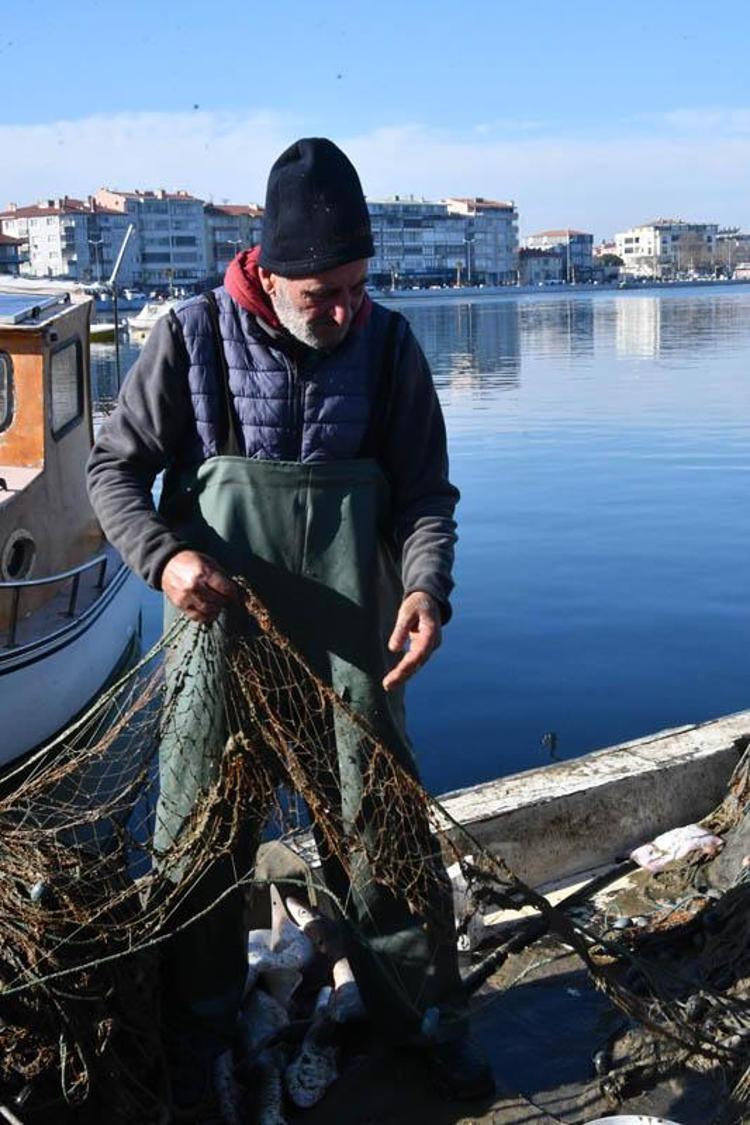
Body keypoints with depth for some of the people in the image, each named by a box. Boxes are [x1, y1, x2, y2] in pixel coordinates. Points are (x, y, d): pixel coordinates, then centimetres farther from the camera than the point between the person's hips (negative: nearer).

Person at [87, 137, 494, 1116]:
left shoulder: (387, 345, -2)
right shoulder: (192, 338, -7)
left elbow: (425, 487, 1)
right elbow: (114, 466, 0)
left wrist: (426, 587, -19)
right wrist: (164, 557, -18)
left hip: (349, 647, 1)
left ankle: (429, 1017, 30)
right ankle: (202, 1019, 36)